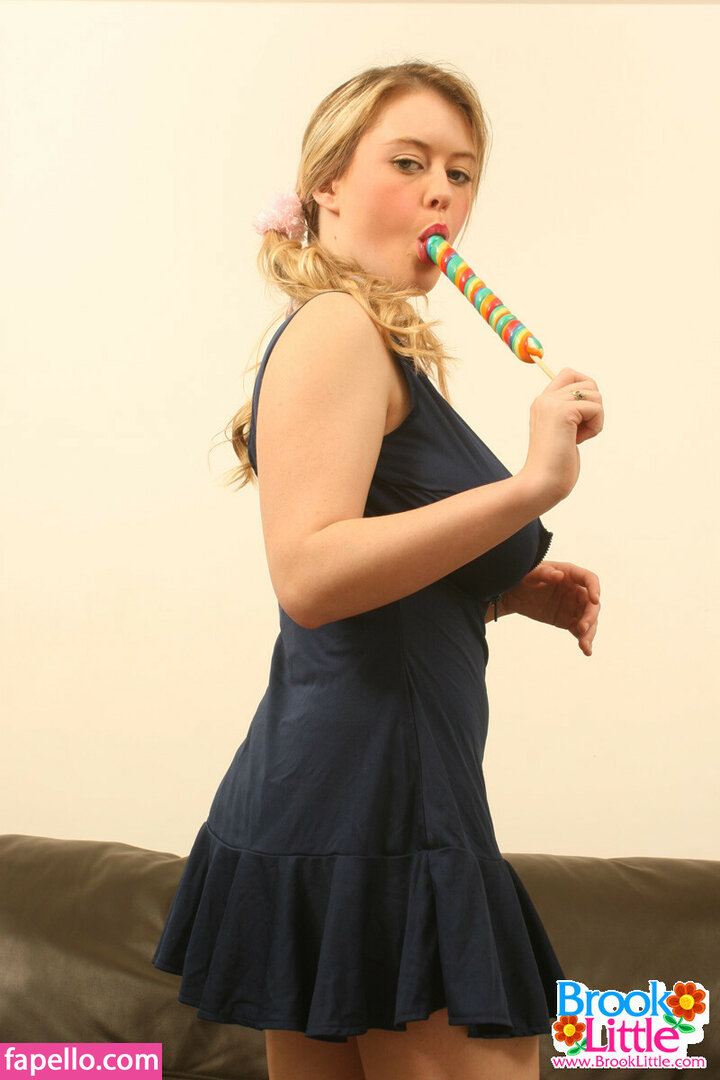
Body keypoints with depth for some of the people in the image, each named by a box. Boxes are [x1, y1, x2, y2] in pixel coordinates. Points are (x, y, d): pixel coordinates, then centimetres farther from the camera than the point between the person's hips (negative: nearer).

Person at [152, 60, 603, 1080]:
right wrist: (531, 487, -24)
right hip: (365, 801, -10)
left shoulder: (392, 353, 21)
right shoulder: (335, 330, -9)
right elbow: (310, 578, -23)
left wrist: (509, 589, 10)